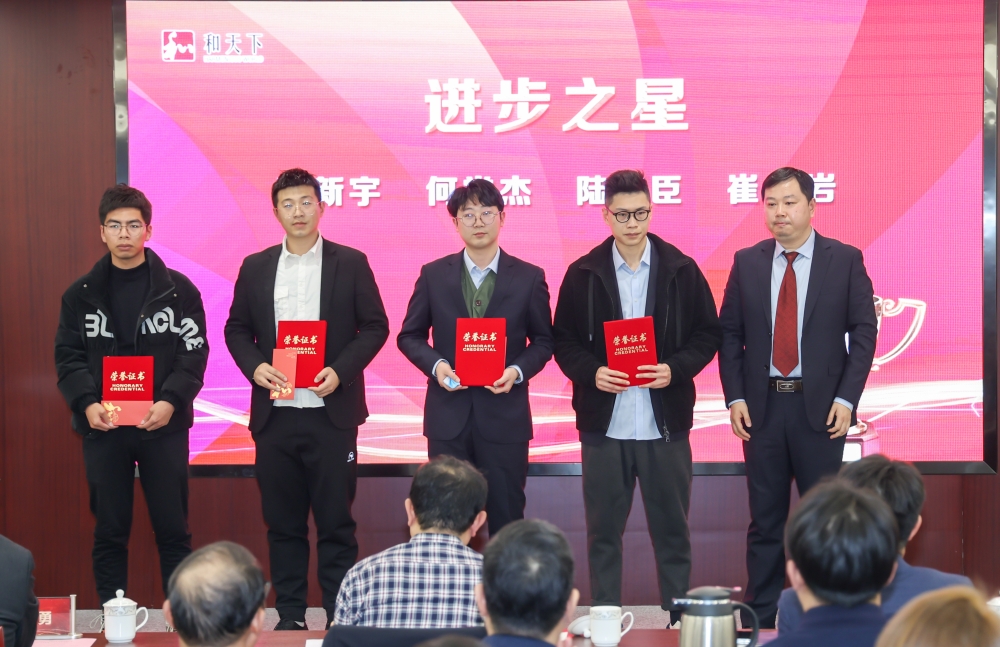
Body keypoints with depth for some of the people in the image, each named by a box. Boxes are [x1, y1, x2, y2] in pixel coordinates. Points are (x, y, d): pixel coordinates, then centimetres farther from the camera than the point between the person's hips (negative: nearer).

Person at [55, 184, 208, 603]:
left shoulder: (178, 290, 3)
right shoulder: (81, 295, 8)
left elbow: (195, 352, -2)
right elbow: (68, 357, 4)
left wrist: (171, 401, -17)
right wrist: (86, 403, -14)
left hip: (164, 426, -1)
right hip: (102, 427, 1)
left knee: (173, 530, 3)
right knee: (109, 532, 7)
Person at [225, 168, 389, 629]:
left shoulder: (350, 263, 2)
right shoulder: (255, 268, 9)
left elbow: (375, 326, 1)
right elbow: (236, 330, 12)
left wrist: (341, 371, -12)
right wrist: (254, 366, -7)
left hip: (331, 413, -2)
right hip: (274, 414, 2)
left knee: (335, 521, 1)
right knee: (282, 522, 7)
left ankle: (341, 619, 7)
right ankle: (289, 616, 15)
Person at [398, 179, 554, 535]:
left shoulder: (529, 277, 1)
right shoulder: (433, 275, 4)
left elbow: (543, 340, 7)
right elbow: (410, 336, 9)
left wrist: (518, 371, -12)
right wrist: (436, 365, -10)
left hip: (504, 415, -1)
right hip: (448, 415, 1)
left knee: (507, 518, 4)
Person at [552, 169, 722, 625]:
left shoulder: (681, 270, 2)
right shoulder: (583, 274, 3)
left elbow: (708, 334, 4)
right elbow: (564, 342, 5)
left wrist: (675, 369, -12)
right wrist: (591, 373, -14)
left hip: (665, 423, 0)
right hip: (603, 422, 0)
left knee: (672, 529, 7)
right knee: (603, 531, 7)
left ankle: (678, 618, 18)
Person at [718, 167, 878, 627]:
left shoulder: (845, 260, -1)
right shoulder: (747, 262, 5)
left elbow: (864, 331, -2)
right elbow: (730, 334, 6)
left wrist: (846, 399, -9)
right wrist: (735, 398, -3)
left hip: (821, 407, -2)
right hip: (762, 405, 2)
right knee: (765, 518, 8)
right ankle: (759, 616, 15)